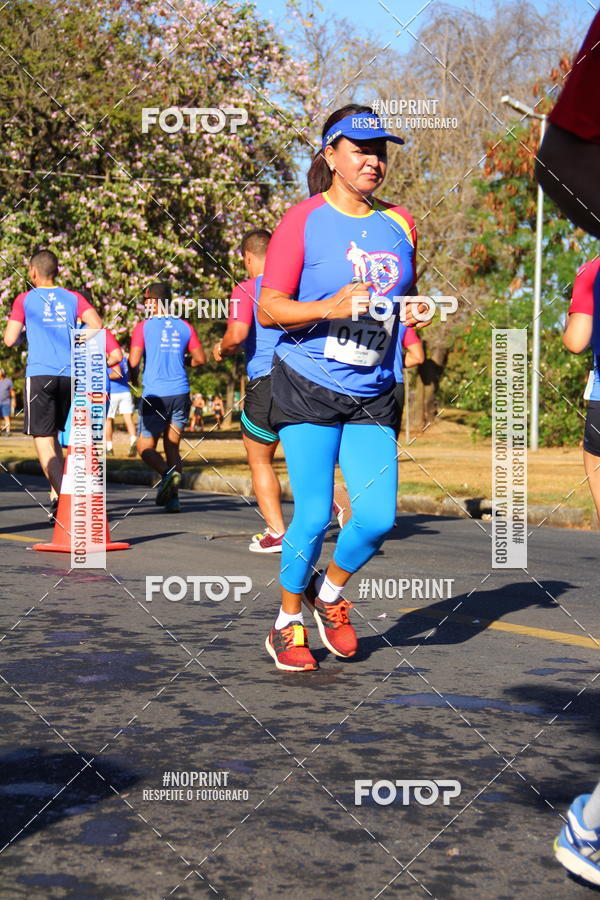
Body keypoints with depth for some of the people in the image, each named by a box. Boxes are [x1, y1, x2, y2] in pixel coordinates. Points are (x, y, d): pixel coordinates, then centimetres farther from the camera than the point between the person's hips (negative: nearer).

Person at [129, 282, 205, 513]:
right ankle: (173, 498, 0)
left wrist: (133, 377, 11)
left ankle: (168, 472, -23)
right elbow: (200, 359, 11)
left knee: (145, 446, 5)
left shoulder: (143, 327, -3)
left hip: (155, 395, -4)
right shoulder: (184, 327, 8)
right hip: (180, 393, 4)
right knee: (172, 446, 11)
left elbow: (134, 362, -10)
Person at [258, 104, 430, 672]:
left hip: (372, 396, 4)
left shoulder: (399, 225, 11)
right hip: (308, 389, -4)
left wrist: (412, 312, 3)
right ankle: (288, 621, 18)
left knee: (378, 518, -6)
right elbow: (268, 309, -7)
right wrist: (329, 308, -22)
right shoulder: (303, 221, -4)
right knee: (314, 516, -6)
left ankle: (329, 593, 24)